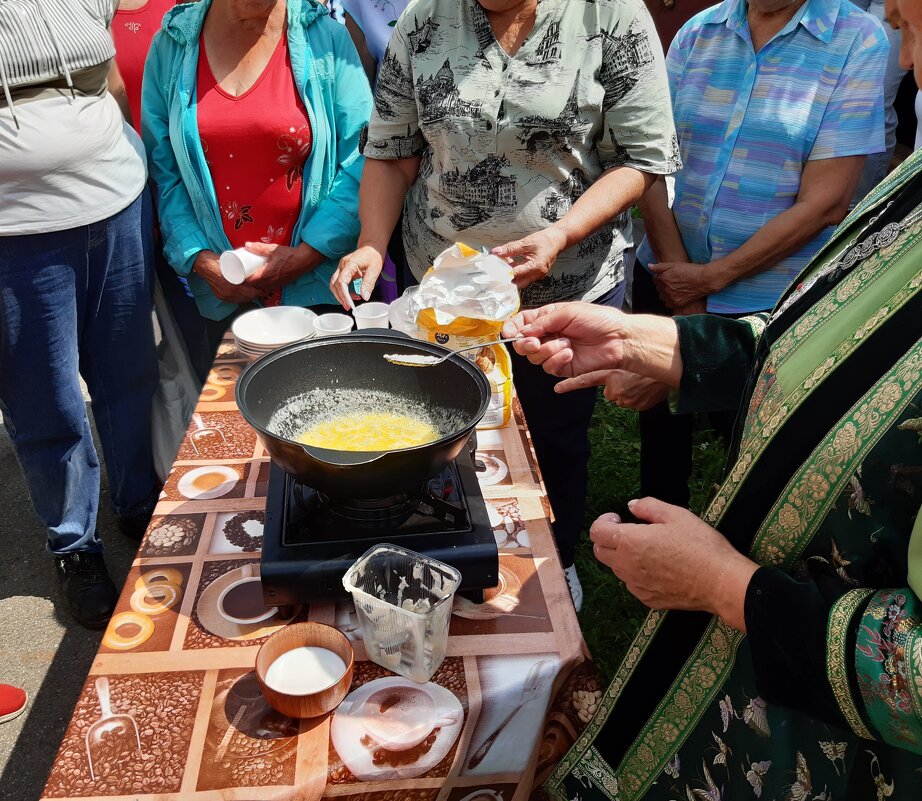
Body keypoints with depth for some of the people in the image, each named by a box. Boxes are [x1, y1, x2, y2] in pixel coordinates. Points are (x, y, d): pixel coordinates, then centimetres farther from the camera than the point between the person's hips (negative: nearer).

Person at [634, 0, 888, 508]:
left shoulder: (858, 42, -10)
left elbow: (824, 203, -15)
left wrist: (711, 277, -14)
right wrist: (681, 284, -12)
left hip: (767, 306, -3)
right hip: (666, 278, 4)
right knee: (660, 418, 19)